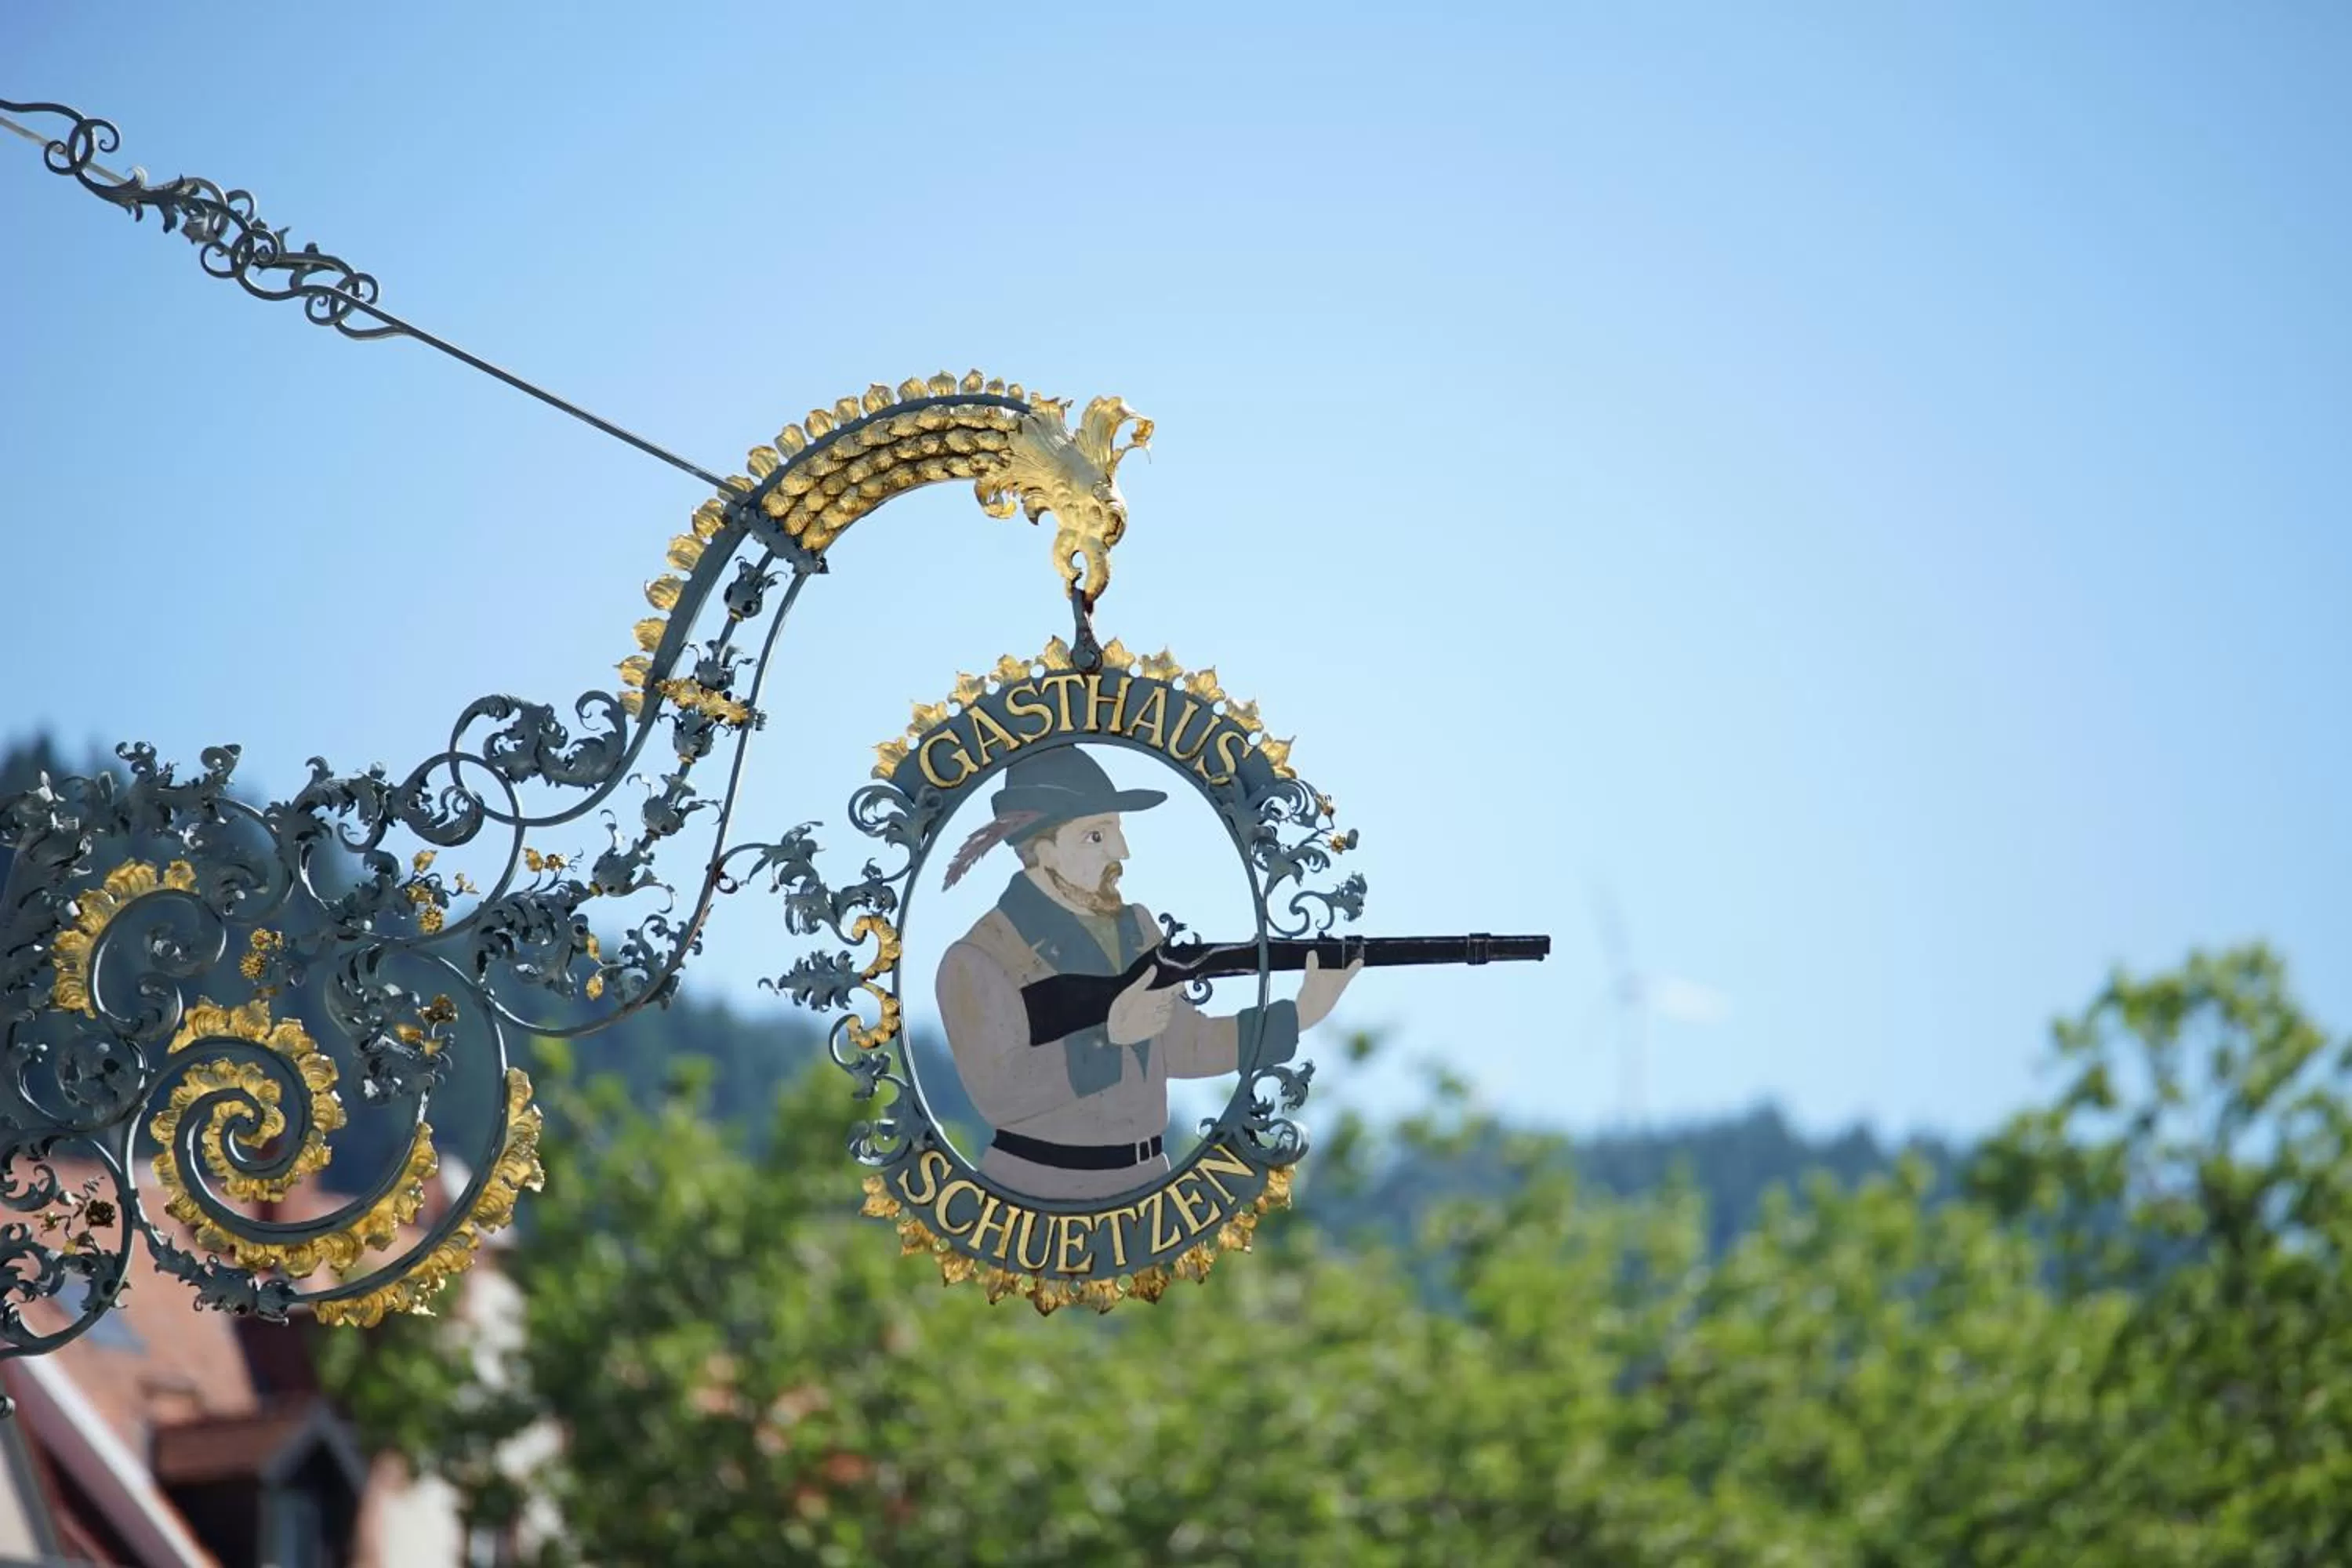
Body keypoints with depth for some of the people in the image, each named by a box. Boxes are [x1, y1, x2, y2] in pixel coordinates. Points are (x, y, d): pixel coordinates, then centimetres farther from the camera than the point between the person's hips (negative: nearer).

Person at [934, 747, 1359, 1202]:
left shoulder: (1136, 928, 10)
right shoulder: (982, 959, -12)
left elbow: (1183, 1046, 11)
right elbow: (997, 1095, -21)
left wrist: (1301, 1013, 2)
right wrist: (1109, 1033, -27)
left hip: (1145, 1181, 6)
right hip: (1039, 1192, -6)